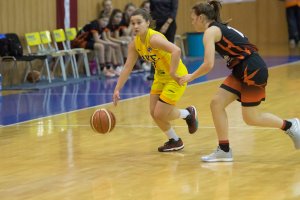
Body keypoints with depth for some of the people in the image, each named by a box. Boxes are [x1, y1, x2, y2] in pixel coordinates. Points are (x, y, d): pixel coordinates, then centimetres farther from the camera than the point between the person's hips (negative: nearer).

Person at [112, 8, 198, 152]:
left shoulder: (154, 38, -28)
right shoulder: (134, 44, -3)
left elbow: (176, 51, -41)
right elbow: (127, 67, 2)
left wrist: (173, 73, -38)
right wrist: (117, 89, -3)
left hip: (176, 76, -8)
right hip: (161, 77, 8)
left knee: (160, 114, -8)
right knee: (154, 113, 4)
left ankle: (188, 113, 20)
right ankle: (175, 141, 25)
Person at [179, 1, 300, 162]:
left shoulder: (210, 32, -11)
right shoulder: (221, 28, 17)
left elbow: (208, 65, -18)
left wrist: (191, 77, -3)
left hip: (253, 70, -9)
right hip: (241, 70, 9)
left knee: (250, 118, -1)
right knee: (216, 103, 3)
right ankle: (224, 150, 5)